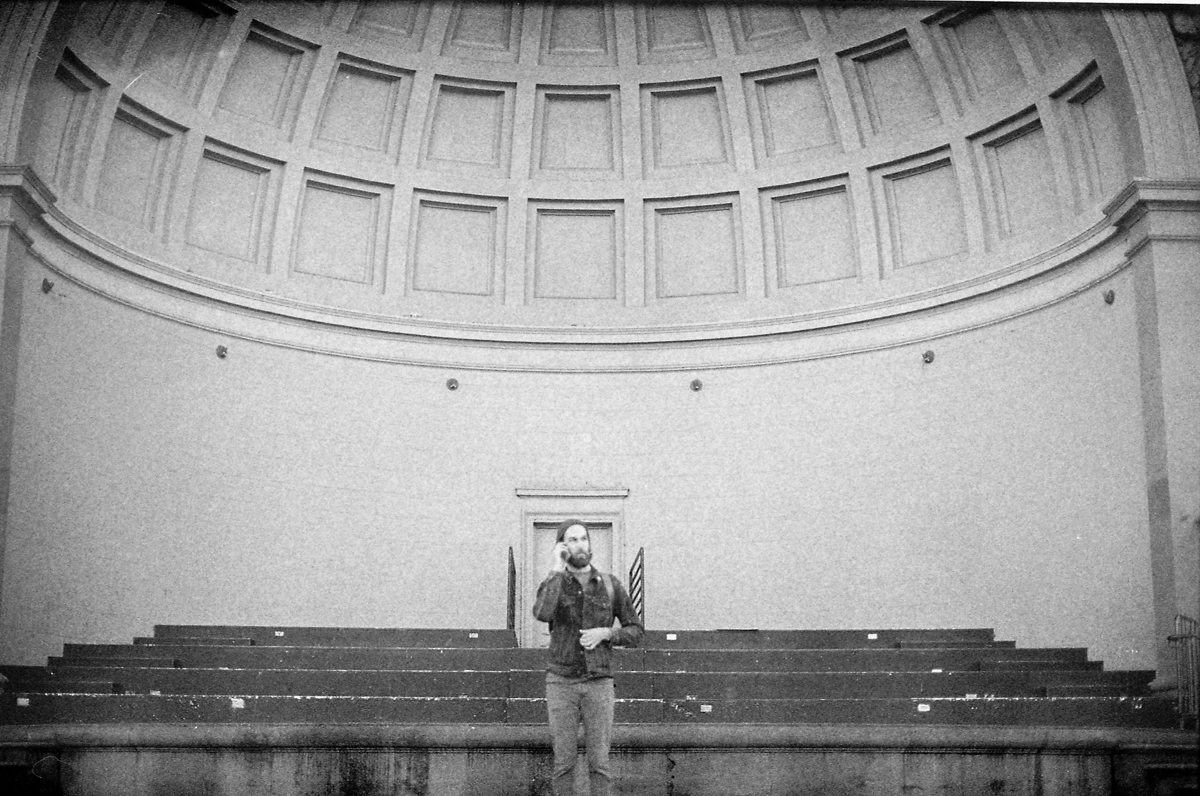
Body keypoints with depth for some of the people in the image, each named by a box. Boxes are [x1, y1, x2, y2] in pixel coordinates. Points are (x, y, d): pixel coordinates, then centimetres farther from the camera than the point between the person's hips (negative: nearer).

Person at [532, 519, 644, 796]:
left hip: (598, 684, 0)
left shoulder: (611, 585, 1)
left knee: (599, 761, -1)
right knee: (564, 760, 0)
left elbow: (635, 633, 5)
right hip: (562, 683, 0)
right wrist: (557, 570, -18)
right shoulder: (552, 584, -2)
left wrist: (604, 633, -15)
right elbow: (543, 615, -27)